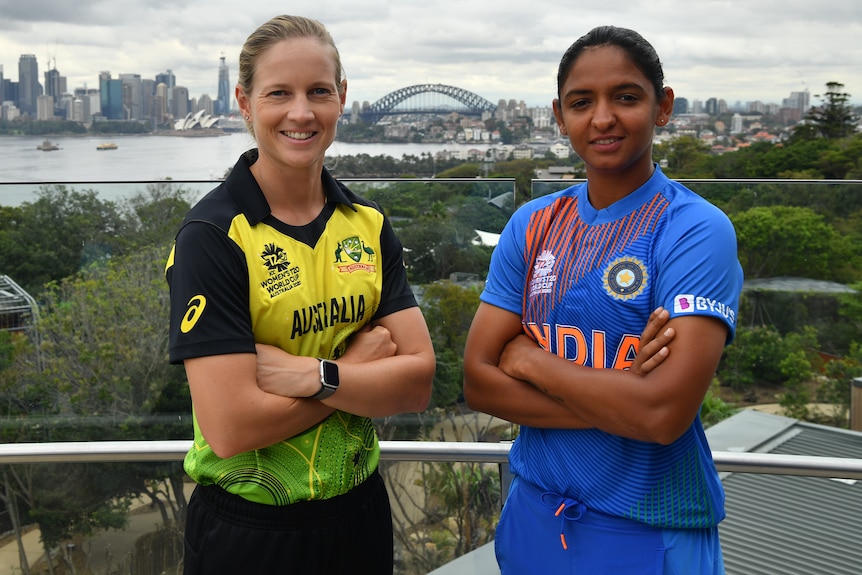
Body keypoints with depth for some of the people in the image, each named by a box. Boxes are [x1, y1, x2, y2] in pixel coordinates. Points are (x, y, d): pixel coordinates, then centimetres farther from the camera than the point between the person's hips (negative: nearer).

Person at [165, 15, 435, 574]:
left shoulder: (367, 225, -1)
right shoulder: (212, 235, -16)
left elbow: (418, 381, -8)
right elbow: (232, 427, -23)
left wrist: (314, 374, -22)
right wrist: (360, 364, -15)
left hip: (359, 510, 5)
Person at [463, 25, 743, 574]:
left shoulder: (698, 230, -14)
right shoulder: (532, 225, 0)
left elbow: (665, 412, -25)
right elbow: (479, 380, -6)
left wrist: (530, 360, -13)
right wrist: (618, 407, -18)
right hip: (535, 515, 4)